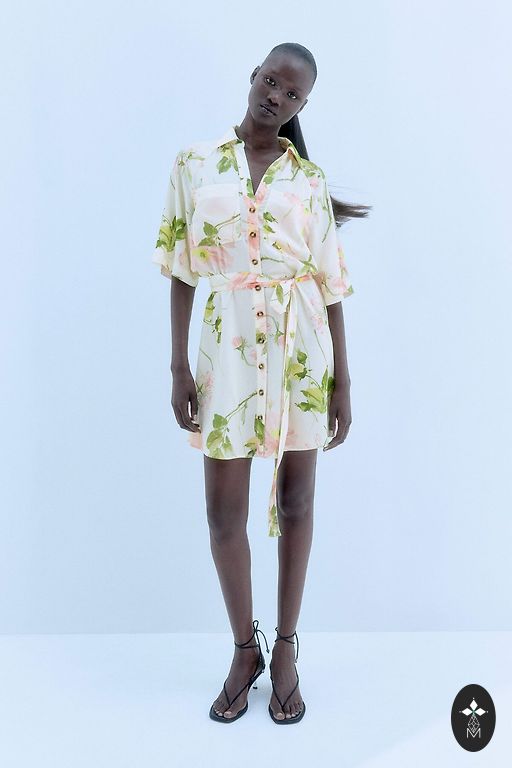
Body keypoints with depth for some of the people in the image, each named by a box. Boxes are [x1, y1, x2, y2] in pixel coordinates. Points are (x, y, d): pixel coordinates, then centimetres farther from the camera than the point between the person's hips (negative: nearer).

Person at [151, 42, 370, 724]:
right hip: (229, 346, 0)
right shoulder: (195, 163, 4)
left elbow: (331, 282, 3)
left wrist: (343, 380, -1)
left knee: (296, 500, 8)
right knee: (224, 512, 3)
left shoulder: (310, 177, 5)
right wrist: (179, 367, -2)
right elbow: (181, 270, 3)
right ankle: (245, 649, 26)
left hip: (302, 347, 1)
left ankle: (286, 650, 26)